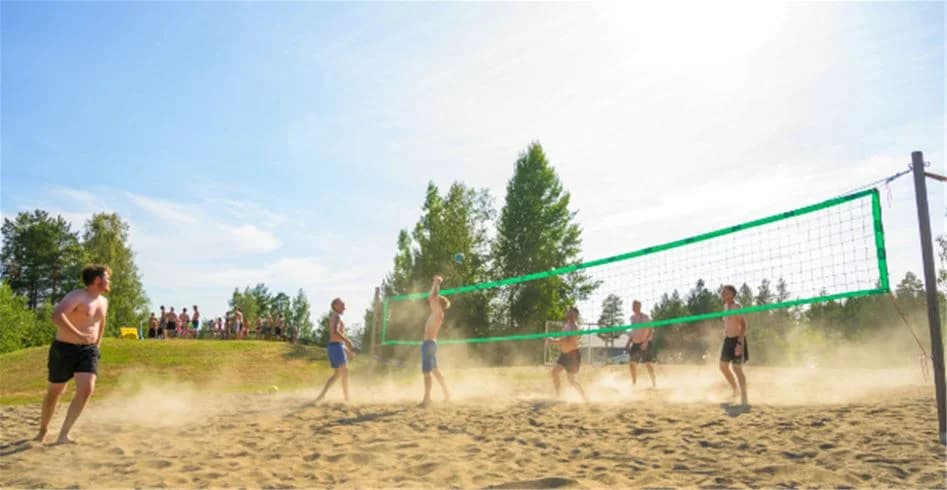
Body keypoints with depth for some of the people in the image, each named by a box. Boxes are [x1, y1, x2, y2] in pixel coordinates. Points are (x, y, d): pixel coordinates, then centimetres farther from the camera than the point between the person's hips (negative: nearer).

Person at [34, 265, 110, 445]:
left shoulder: (103, 302, 9)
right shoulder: (77, 297, -16)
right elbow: (57, 315, -33)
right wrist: (79, 335, -35)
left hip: (88, 350, 5)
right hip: (64, 349, -5)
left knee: (86, 390, -15)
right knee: (54, 393, 11)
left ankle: (63, 435, -8)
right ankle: (42, 431, 35)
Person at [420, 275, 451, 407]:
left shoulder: (438, 312, -9)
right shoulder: (436, 313, 15)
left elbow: (432, 297, -19)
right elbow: (432, 297, 27)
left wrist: (437, 283, -7)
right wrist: (435, 283, 26)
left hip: (429, 343, -10)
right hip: (430, 343, 10)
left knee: (426, 372, -9)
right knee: (435, 370, 15)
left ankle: (427, 399, -8)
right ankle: (447, 394, 22)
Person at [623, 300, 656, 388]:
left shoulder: (645, 317, -12)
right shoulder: (632, 317, 10)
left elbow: (651, 330, -17)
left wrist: (645, 342, -26)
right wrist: (628, 342, 12)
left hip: (646, 343, -7)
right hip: (636, 344, 7)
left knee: (648, 364, -6)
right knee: (632, 363, 3)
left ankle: (654, 383, 6)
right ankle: (634, 382, 15)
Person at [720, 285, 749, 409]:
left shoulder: (736, 307, -15)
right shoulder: (726, 306, 12)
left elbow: (744, 325, -21)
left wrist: (740, 343, -28)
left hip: (737, 340, -9)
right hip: (728, 340, 9)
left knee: (737, 368, -10)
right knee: (723, 366, 14)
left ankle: (744, 400, -4)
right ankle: (736, 390, 32)